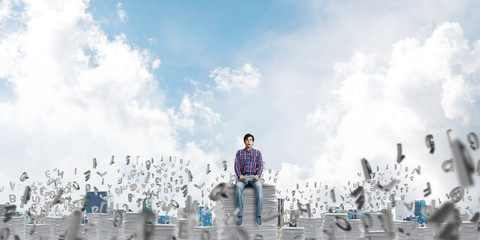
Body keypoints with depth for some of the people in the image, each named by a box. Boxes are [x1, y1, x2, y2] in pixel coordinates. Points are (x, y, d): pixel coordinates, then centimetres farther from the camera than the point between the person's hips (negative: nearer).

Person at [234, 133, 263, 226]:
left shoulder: (257, 152, 14)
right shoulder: (239, 152, 14)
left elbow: (260, 165, 4)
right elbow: (237, 165, 4)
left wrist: (258, 175, -16)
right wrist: (239, 175, -16)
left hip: (254, 176, 0)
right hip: (243, 176, 0)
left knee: (259, 186, -35)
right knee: (238, 187, -35)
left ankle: (259, 215, -31)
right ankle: (240, 215, -31)